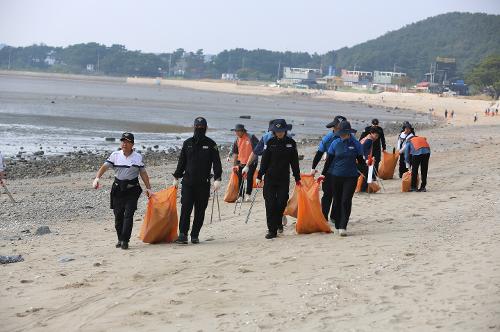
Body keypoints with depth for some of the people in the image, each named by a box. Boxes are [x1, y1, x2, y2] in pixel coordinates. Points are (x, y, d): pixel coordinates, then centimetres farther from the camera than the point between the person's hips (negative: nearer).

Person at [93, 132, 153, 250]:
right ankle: (120, 239, 20)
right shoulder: (115, 155, 3)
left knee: (128, 215, -10)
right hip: (118, 188, 1)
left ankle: (125, 240, -10)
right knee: (118, 215, 6)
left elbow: (143, 173, 7)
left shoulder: (138, 157, 4)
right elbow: (104, 167, -6)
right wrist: (97, 178, -22)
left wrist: (148, 188, 3)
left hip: (132, 189, -1)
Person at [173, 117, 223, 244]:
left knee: (200, 210, 3)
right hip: (188, 182, 1)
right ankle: (182, 235, -9)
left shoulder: (211, 144, 4)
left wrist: (217, 179, -10)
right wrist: (176, 177, 14)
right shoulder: (187, 143, 10)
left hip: (204, 183, -1)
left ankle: (195, 235, 11)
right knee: (185, 208, -9)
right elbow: (181, 161, 16)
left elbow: (216, 162, 1)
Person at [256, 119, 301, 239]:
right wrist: (259, 176, 1)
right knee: (270, 204, -4)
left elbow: (294, 162, 8)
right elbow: (264, 160, 3)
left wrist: (297, 178, 9)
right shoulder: (270, 142, 1)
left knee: (281, 203, 0)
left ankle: (277, 224, 21)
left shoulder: (291, 143, 3)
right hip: (270, 178, -1)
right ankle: (272, 230, -1)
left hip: (284, 179, 1)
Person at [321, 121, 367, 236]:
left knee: (346, 202, -9)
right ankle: (338, 226, 20)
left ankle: (343, 227, -9)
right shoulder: (335, 143, 2)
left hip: (351, 176, -2)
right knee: (337, 201, 8)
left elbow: (360, 160, 6)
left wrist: (365, 172, -6)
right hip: (335, 176, 2)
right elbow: (329, 160, 7)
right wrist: (324, 174, 3)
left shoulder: (356, 144, -1)